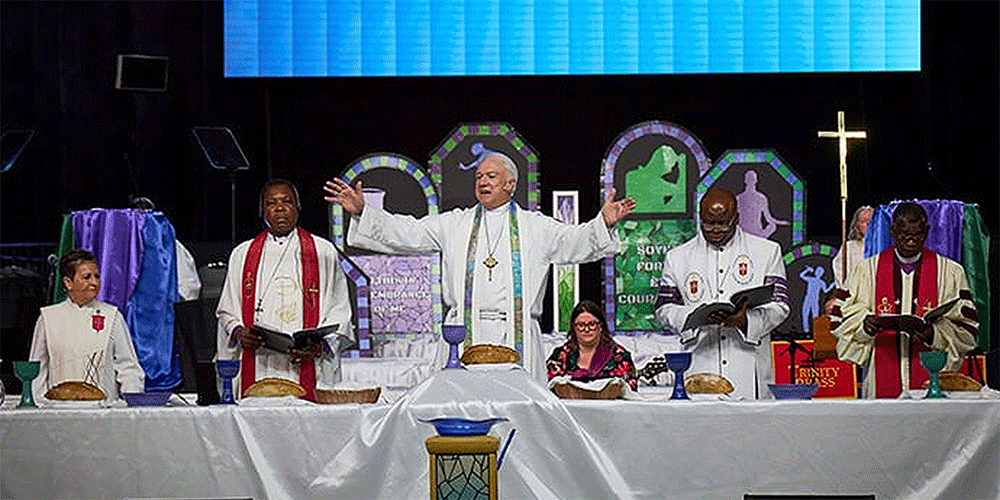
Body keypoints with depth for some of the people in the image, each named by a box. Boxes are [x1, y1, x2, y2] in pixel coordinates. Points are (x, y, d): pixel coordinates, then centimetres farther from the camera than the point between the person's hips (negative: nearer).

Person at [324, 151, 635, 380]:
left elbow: (576, 241, 4)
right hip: (464, 337, 1)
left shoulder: (535, 227, 13)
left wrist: (603, 223, -16)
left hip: (516, 337, -1)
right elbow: (405, 233, 12)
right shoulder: (454, 225, 16)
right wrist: (362, 212, 1)